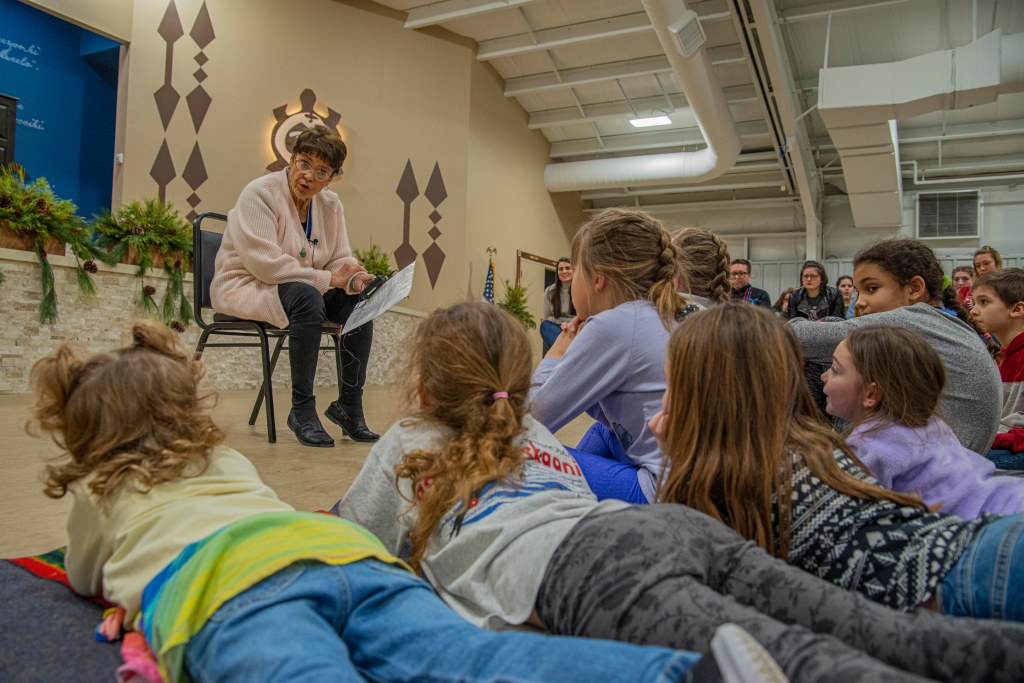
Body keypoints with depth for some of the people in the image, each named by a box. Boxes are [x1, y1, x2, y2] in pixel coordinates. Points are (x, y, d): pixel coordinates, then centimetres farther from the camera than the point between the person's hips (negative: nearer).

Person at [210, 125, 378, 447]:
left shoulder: (331, 205, 6)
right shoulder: (260, 193, -14)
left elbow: (341, 259, 4)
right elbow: (264, 262, -25)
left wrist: (354, 279, -21)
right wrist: (327, 279, -27)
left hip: (302, 289, 7)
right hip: (245, 286, -6)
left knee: (359, 301, -16)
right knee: (307, 297, -35)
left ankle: (349, 405, -9)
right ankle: (302, 411, -26)